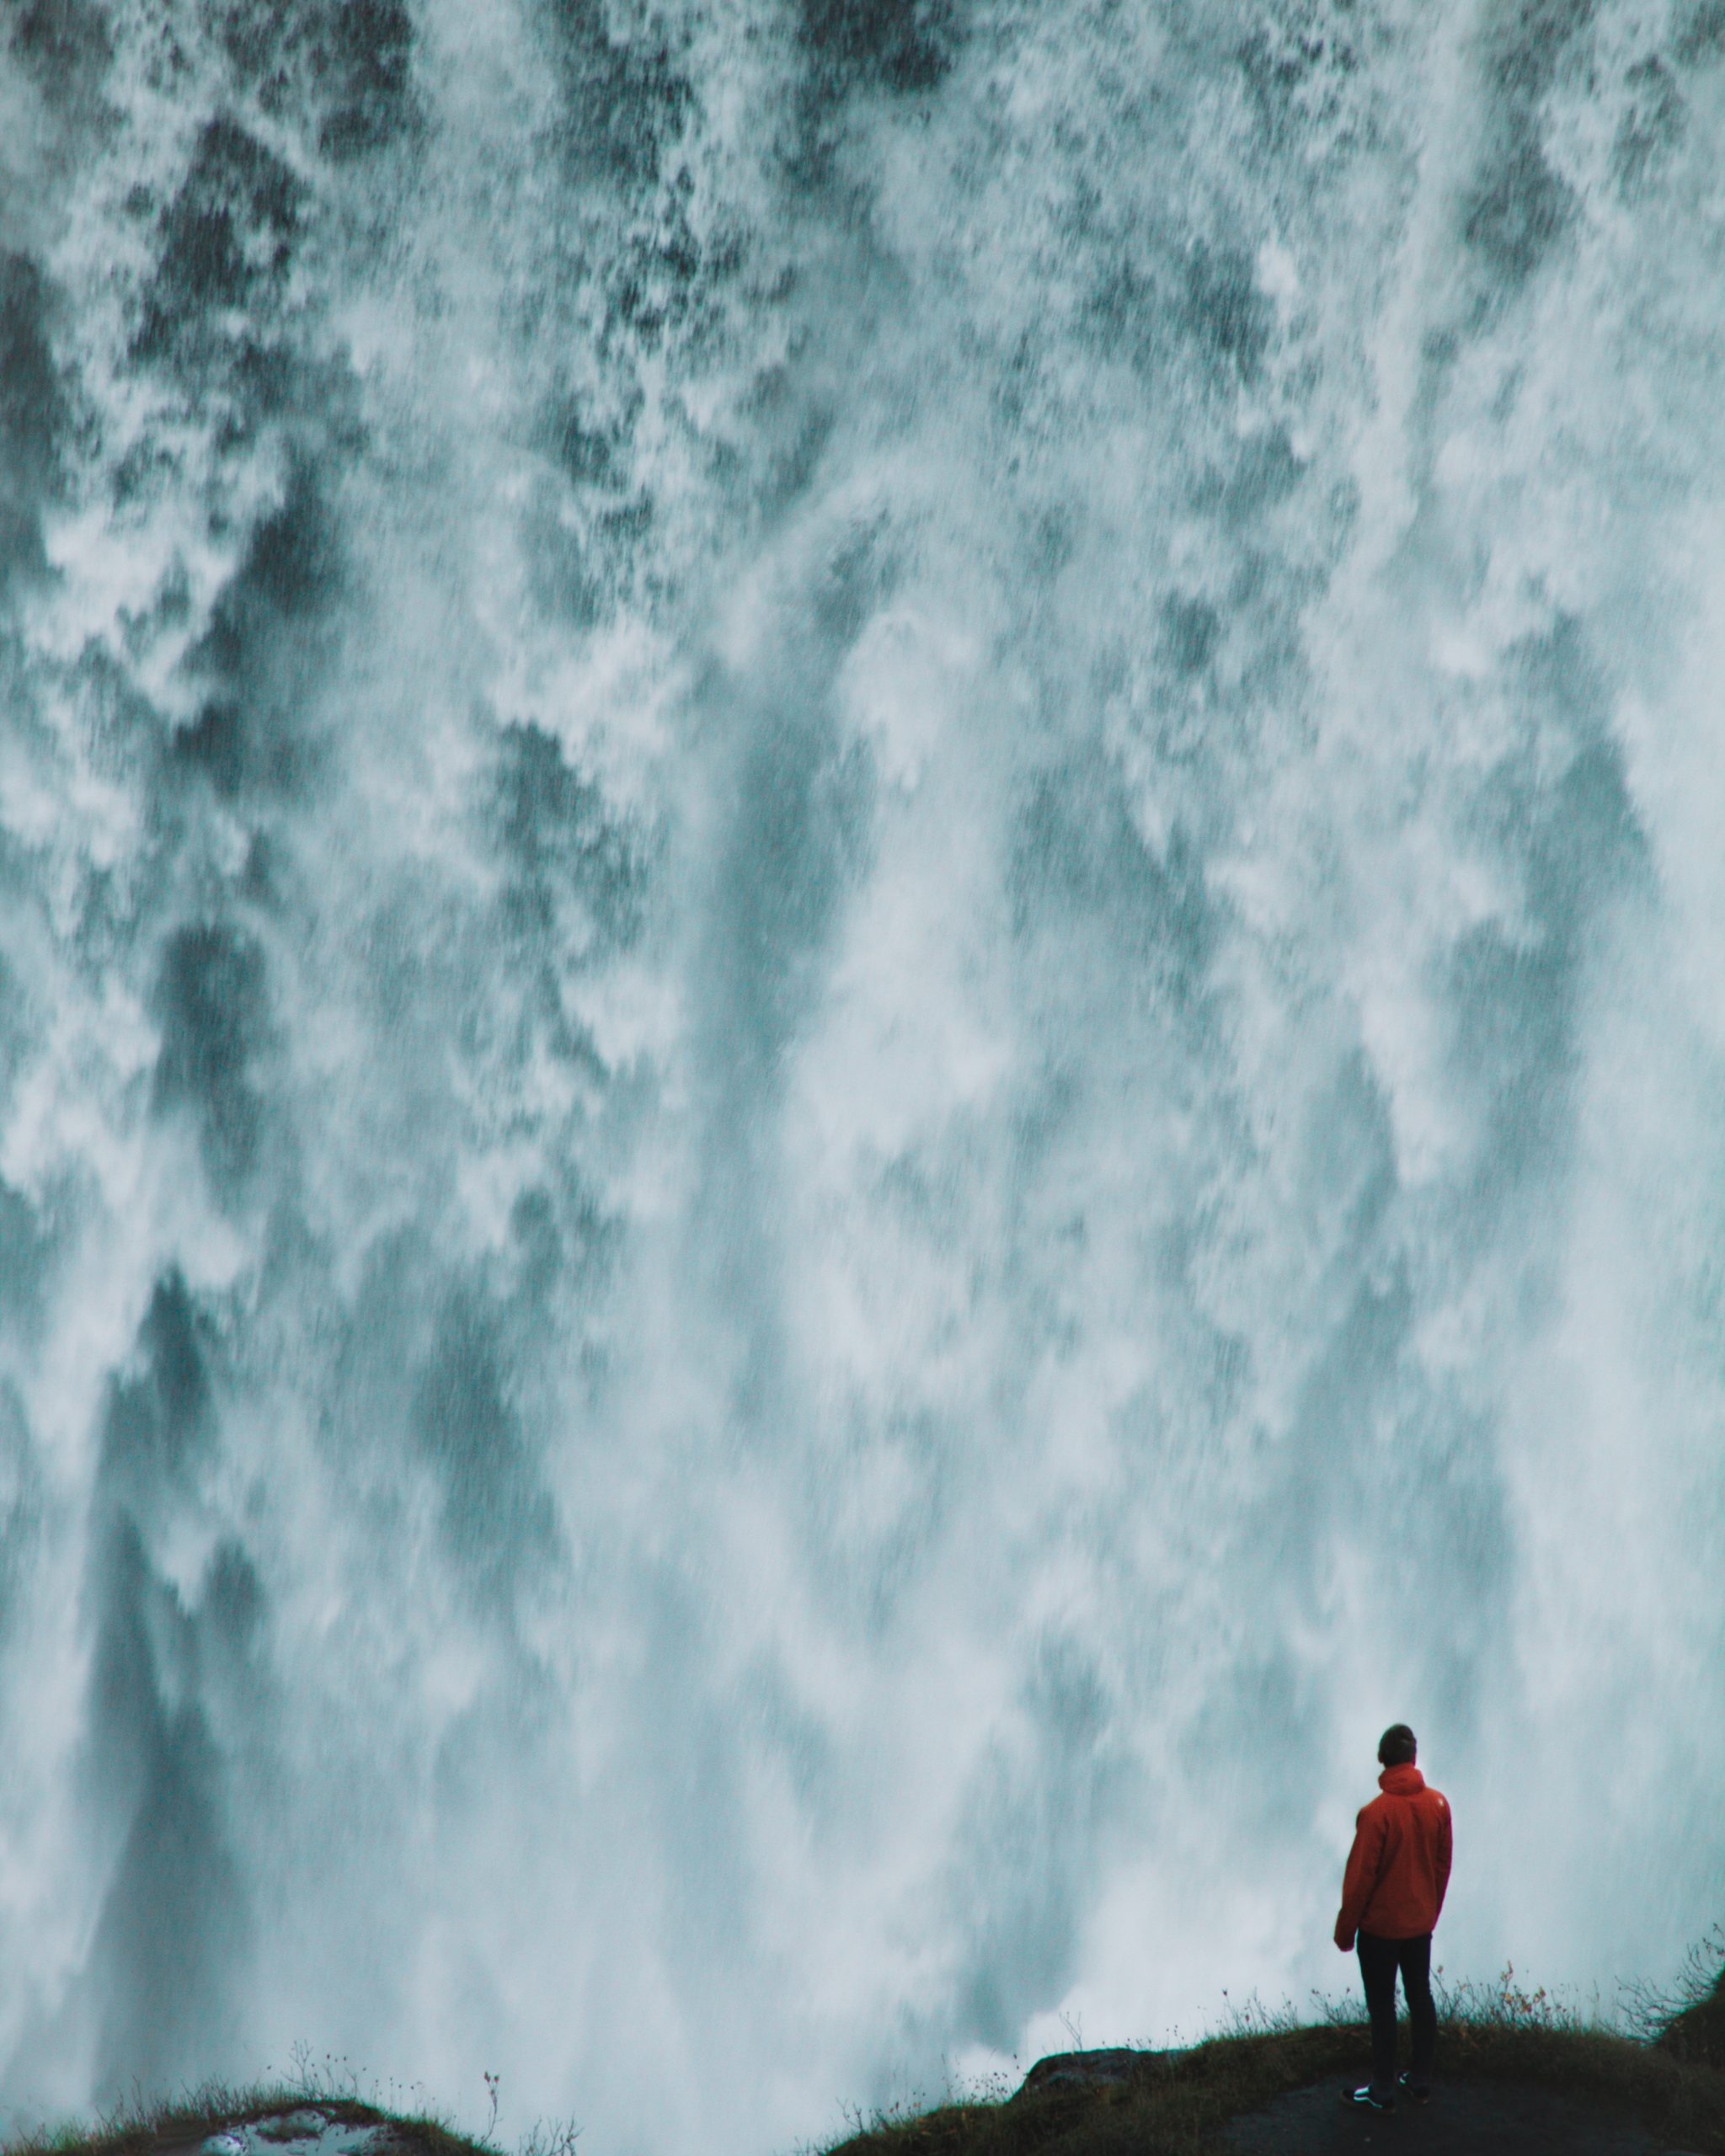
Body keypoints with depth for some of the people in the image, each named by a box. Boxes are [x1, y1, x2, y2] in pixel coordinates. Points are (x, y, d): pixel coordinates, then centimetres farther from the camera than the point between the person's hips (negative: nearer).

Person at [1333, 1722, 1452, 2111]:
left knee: (1382, 2007, 4)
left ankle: (1382, 2091, 12)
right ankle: (1420, 2081, 25)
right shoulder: (1438, 1804, -5)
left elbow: (1360, 1876, -16)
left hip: (1380, 1925, -5)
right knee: (1421, 1998, 16)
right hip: (1420, 1923, 5)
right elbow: (1443, 1865, 5)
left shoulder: (1376, 1813, -22)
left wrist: (1345, 1929, -5)